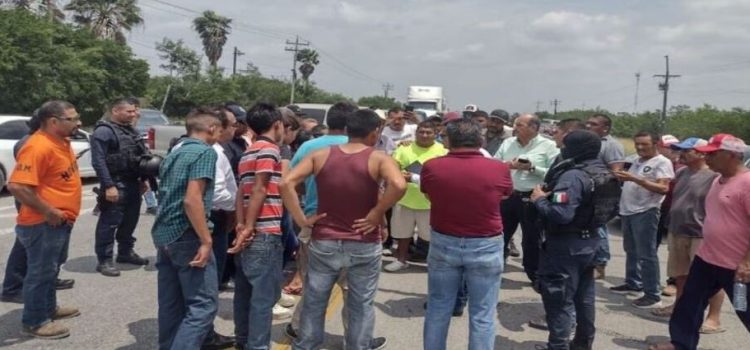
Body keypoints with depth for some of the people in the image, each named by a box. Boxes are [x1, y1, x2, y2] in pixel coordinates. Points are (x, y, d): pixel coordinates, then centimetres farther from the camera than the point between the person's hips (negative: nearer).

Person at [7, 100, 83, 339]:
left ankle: (49, 307, 37)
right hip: (44, 223, -10)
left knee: (51, 268, 22)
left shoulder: (60, 142, 7)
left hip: (61, 220, 10)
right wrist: (48, 211, -24)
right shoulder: (38, 147, -24)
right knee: (41, 271, 1)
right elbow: (17, 186, -30)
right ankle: (34, 322, 14)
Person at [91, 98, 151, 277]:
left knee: (130, 220, 16)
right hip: (116, 184, -9)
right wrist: (108, 186, -23)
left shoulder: (132, 131, 16)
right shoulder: (104, 131, -11)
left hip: (133, 184, 9)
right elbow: (98, 161, -18)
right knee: (109, 223, -5)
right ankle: (104, 260, 1)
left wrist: (142, 179, 17)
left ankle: (126, 252, 30)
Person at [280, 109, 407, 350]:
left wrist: (301, 219, -5)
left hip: (324, 242, 3)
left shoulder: (320, 155, 0)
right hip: (364, 245, -2)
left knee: (314, 303, 16)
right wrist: (376, 213, -16)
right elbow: (398, 185, -28)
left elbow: (286, 183, -8)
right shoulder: (378, 159, -8)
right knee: (361, 306, 12)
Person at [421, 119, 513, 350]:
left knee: (438, 309, 16)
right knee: (482, 315, 8)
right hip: (486, 247, -1)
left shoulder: (431, 167, -9)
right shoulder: (499, 169, -12)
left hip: (443, 243, 2)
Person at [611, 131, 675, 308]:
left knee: (646, 254, -8)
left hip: (645, 212, -9)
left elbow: (663, 188, -20)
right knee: (631, 251, 18)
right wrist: (622, 178, 5)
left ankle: (653, 295, -4)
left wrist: (635, 178, -25)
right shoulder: (637, 161, 18)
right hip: (628, 211, 9)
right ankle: (632, 283, 32)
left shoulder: (662, 162, -8)